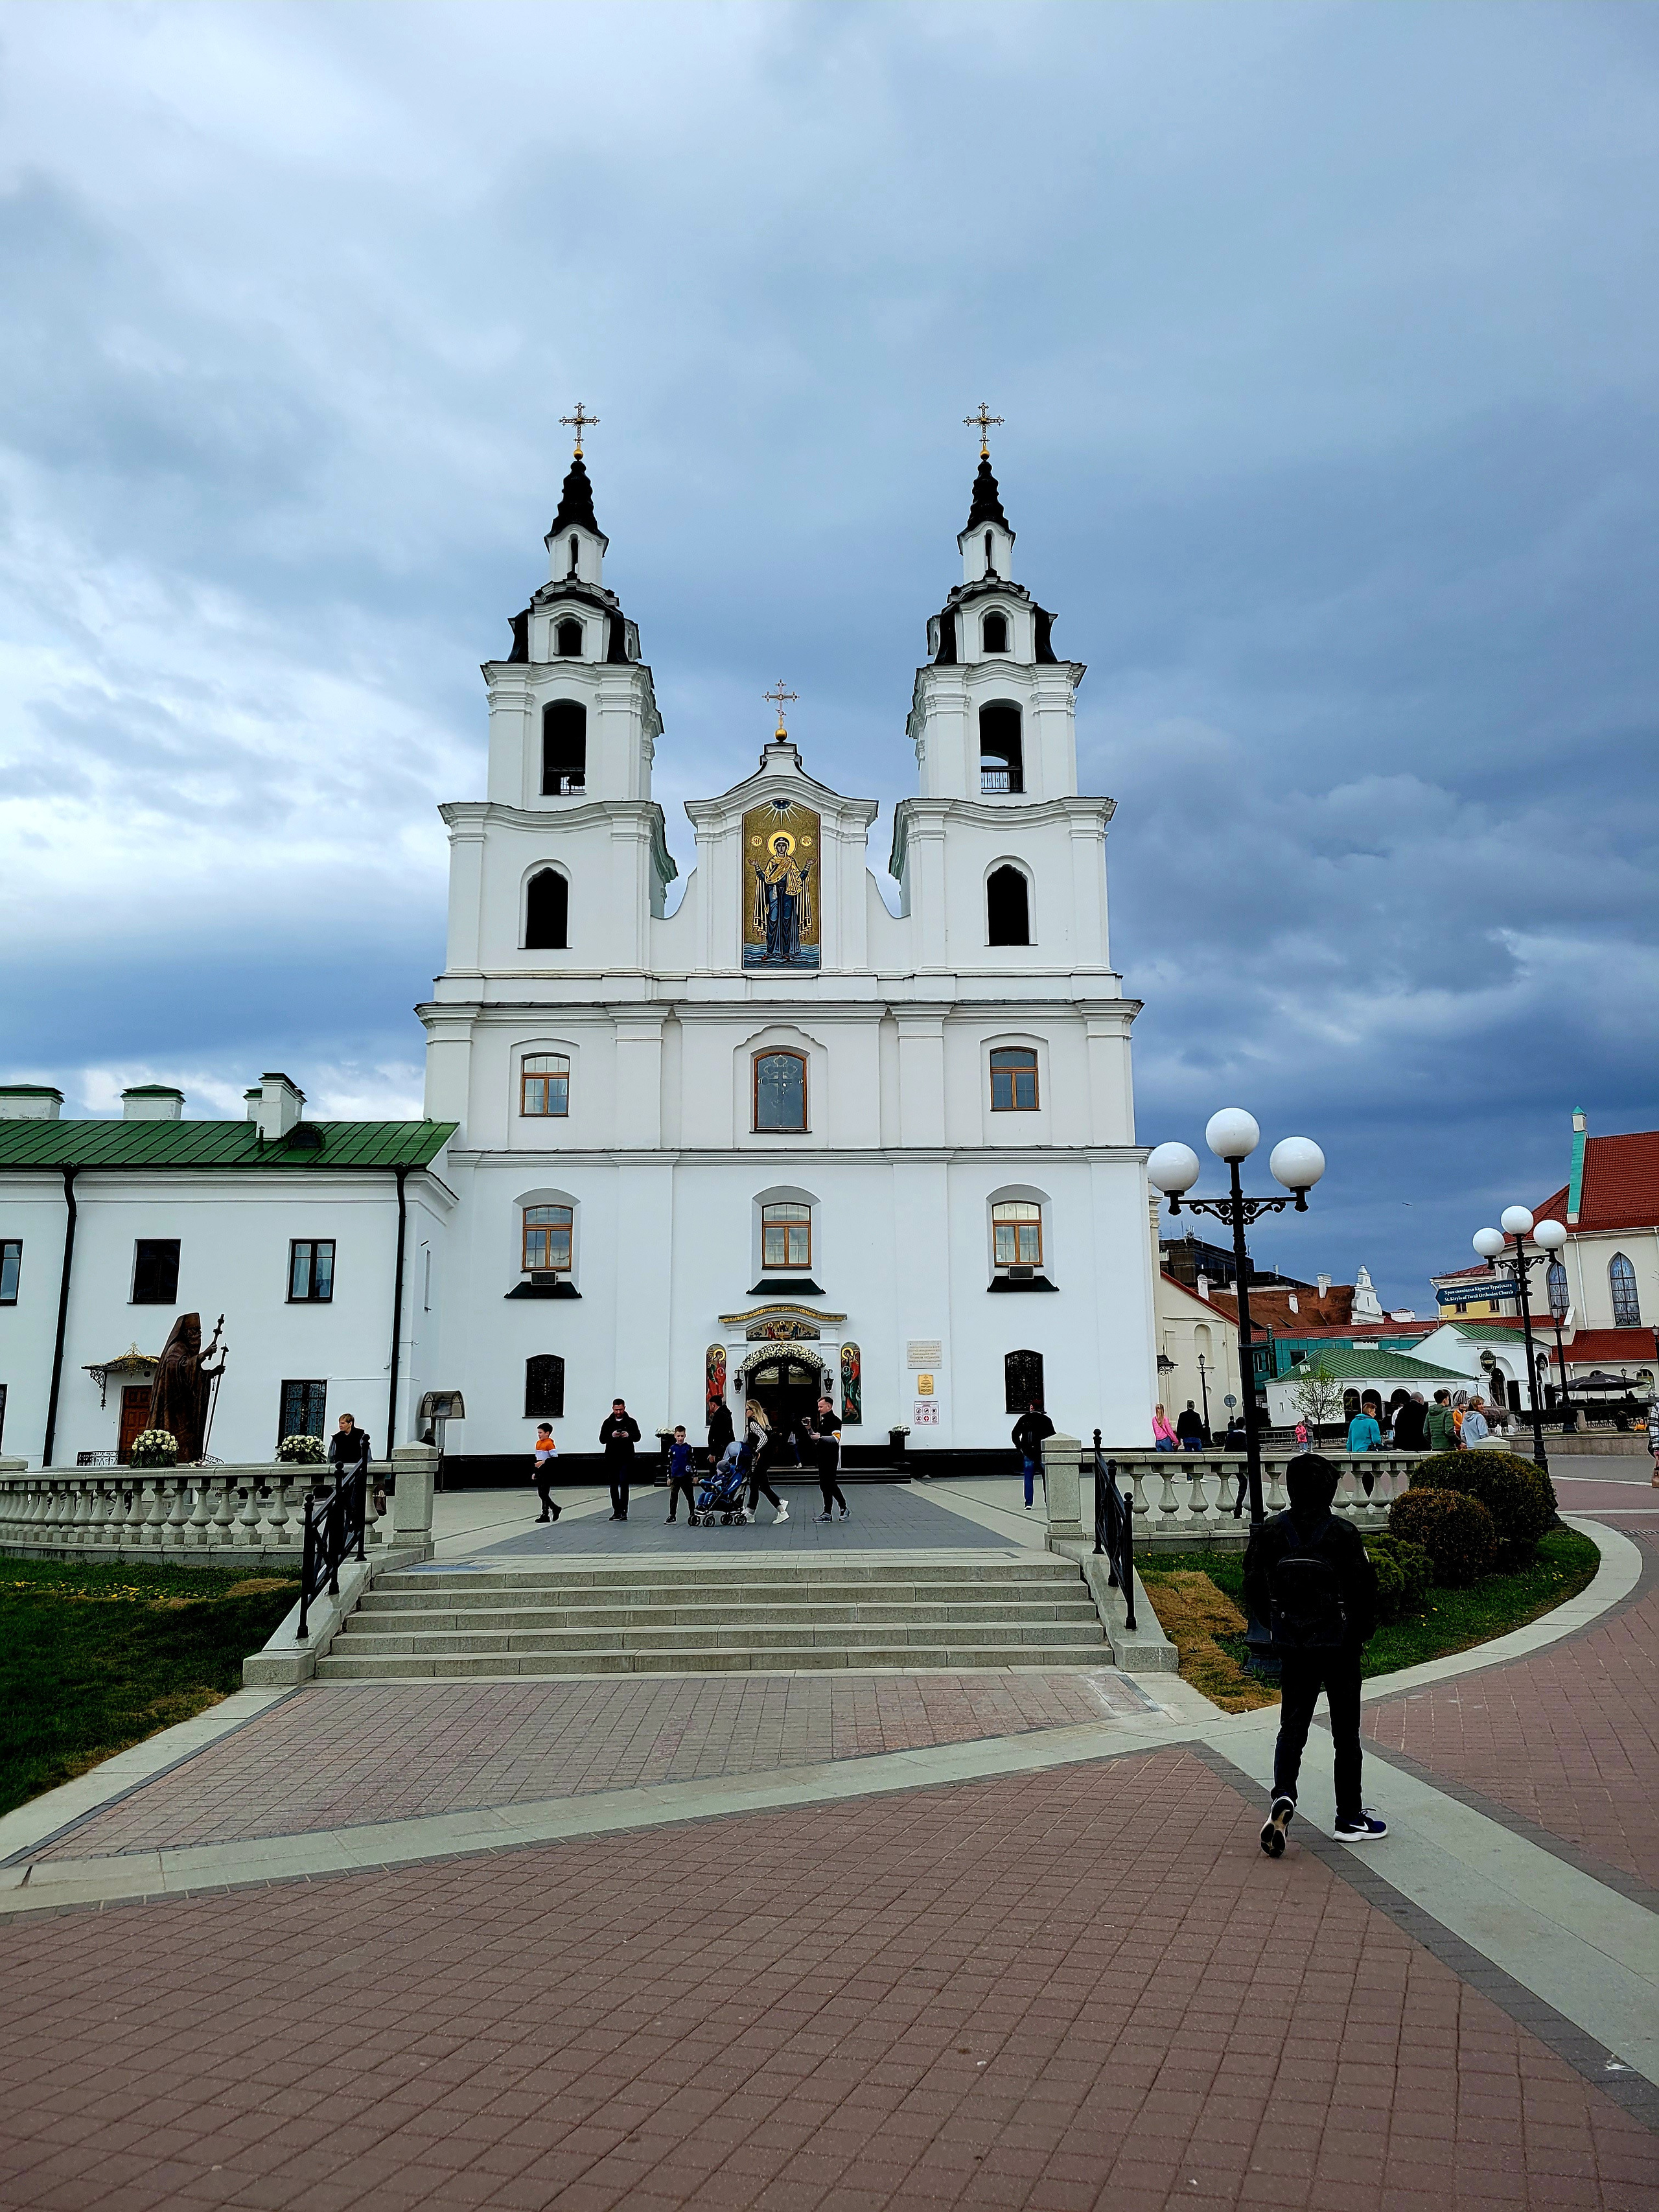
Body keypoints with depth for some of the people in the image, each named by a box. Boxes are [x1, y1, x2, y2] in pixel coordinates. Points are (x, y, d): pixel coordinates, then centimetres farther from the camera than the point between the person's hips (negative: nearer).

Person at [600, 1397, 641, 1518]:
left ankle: (623, 1511, -9)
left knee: (624, 1483, -11)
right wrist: (612, 1436, -17)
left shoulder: (631, 1422, 5)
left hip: (626, 1458, -2)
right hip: (612, 1458, 2)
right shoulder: (608, 1422, 8)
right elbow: (602, 1439, 2)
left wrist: (629, 1435, -18)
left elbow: (638, 1437, 3)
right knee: (614, 1485, 6)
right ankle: (617, 1511, 13)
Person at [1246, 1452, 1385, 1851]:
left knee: (1292, 1727, 12)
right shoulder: (1343, 1533, -16)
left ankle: (1283, 1798, -11)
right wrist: (1362, 1634, 5)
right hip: (1340, 1646, -3)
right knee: (1346, 1733, 12)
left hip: (1292, 1648, 3)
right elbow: (1366, 1589, -13)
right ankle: (1350, 1819, 21)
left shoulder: (1269, 1531, -5)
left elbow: (1253, 1586, 1)